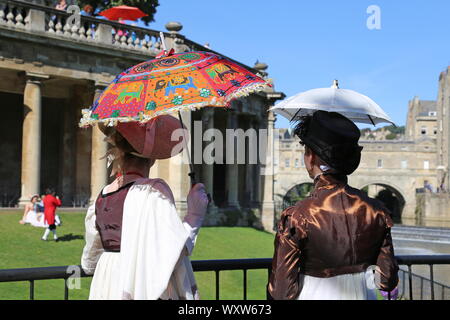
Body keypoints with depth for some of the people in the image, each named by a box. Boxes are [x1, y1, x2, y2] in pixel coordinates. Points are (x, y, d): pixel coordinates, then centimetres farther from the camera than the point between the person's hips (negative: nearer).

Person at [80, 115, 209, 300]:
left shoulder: (101, 197, 6)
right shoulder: (154, 191, -14)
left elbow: (90, 261, 18)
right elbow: (173, 250, -20)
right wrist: (194, 215, -8)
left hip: (106, 287, 6)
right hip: (145, 289, -6)